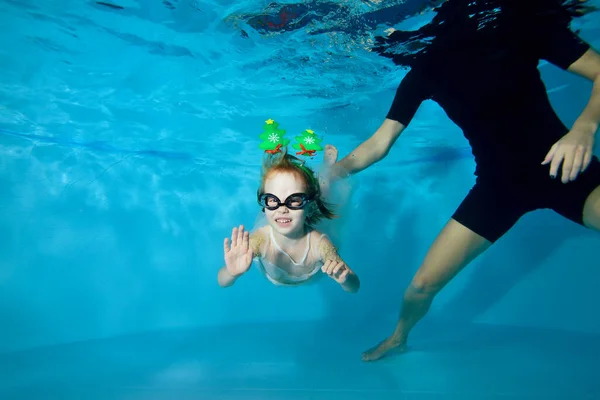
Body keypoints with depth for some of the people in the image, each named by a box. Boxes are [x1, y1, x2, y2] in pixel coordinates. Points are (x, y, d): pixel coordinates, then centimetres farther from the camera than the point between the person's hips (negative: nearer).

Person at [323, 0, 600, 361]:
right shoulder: (423, 72, -4)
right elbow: (379, 144, -5)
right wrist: (333, 170, -20)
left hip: (564, 166, -1)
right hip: (498, 184, 2)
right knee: (422, 284, -1)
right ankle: (398, 339, 30)